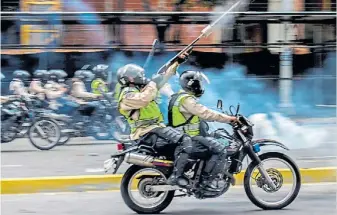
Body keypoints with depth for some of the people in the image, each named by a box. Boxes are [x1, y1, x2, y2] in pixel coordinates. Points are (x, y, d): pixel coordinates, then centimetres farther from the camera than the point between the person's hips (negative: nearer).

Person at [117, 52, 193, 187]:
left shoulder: (142, 89, 22)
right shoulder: (127, 96, -8)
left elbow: (164, 78, 27)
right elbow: (144, 99, -30)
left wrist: (177, 63, 25)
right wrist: (152, 83, -18)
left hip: (156, 128, 11)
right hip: (147, 133, -11)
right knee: (185, 141, -25)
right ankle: (176, 176, -33)